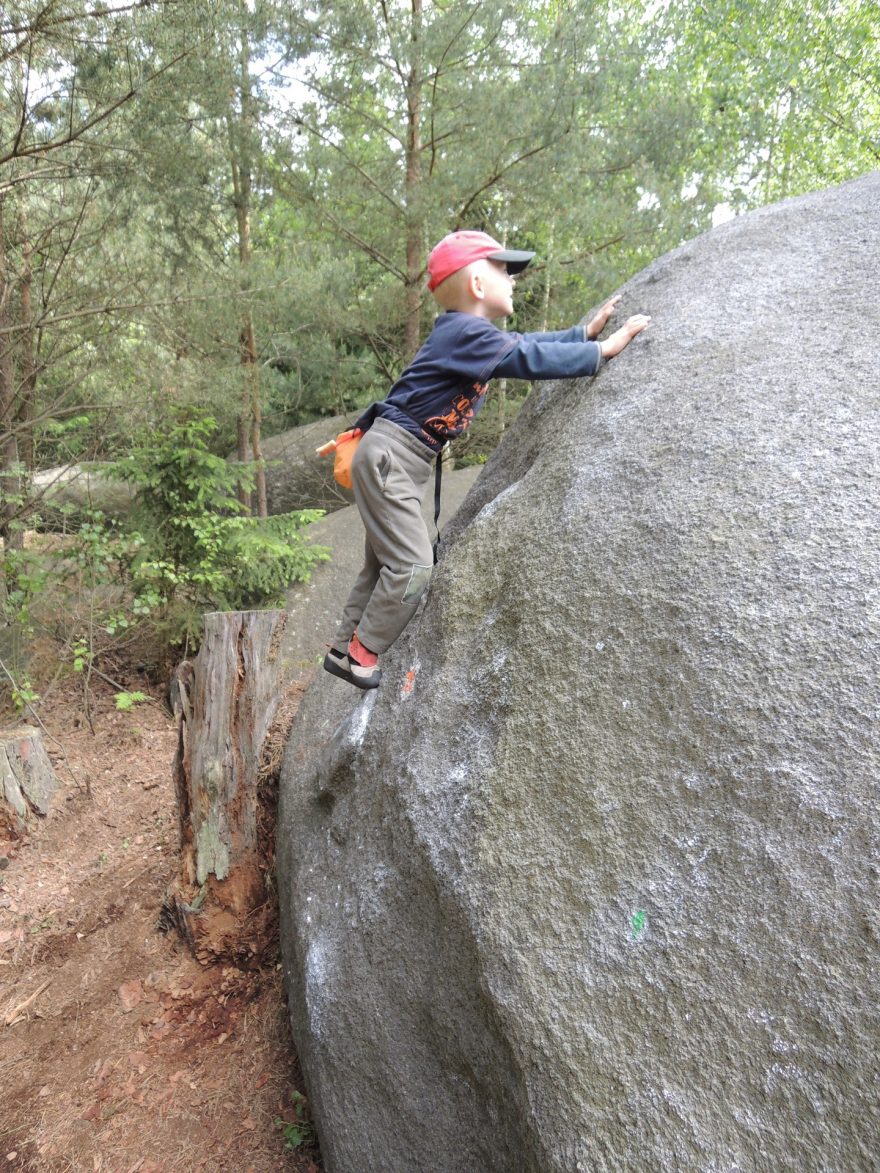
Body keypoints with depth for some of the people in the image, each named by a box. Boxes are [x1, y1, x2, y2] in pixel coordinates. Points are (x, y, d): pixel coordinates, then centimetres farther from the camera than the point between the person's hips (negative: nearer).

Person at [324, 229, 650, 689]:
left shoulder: (470, 334, 14)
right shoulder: (466, 331, -15)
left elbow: (528, 343, 21)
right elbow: (532, 358, -20)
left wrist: (585, 332, 16)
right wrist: (602, 350, -13)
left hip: (395, 460, 10)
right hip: (389, 454, -10)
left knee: (384, 563, 15)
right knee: (412, 564, -10)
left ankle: (344, 648, 25)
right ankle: (361, 656, 1)